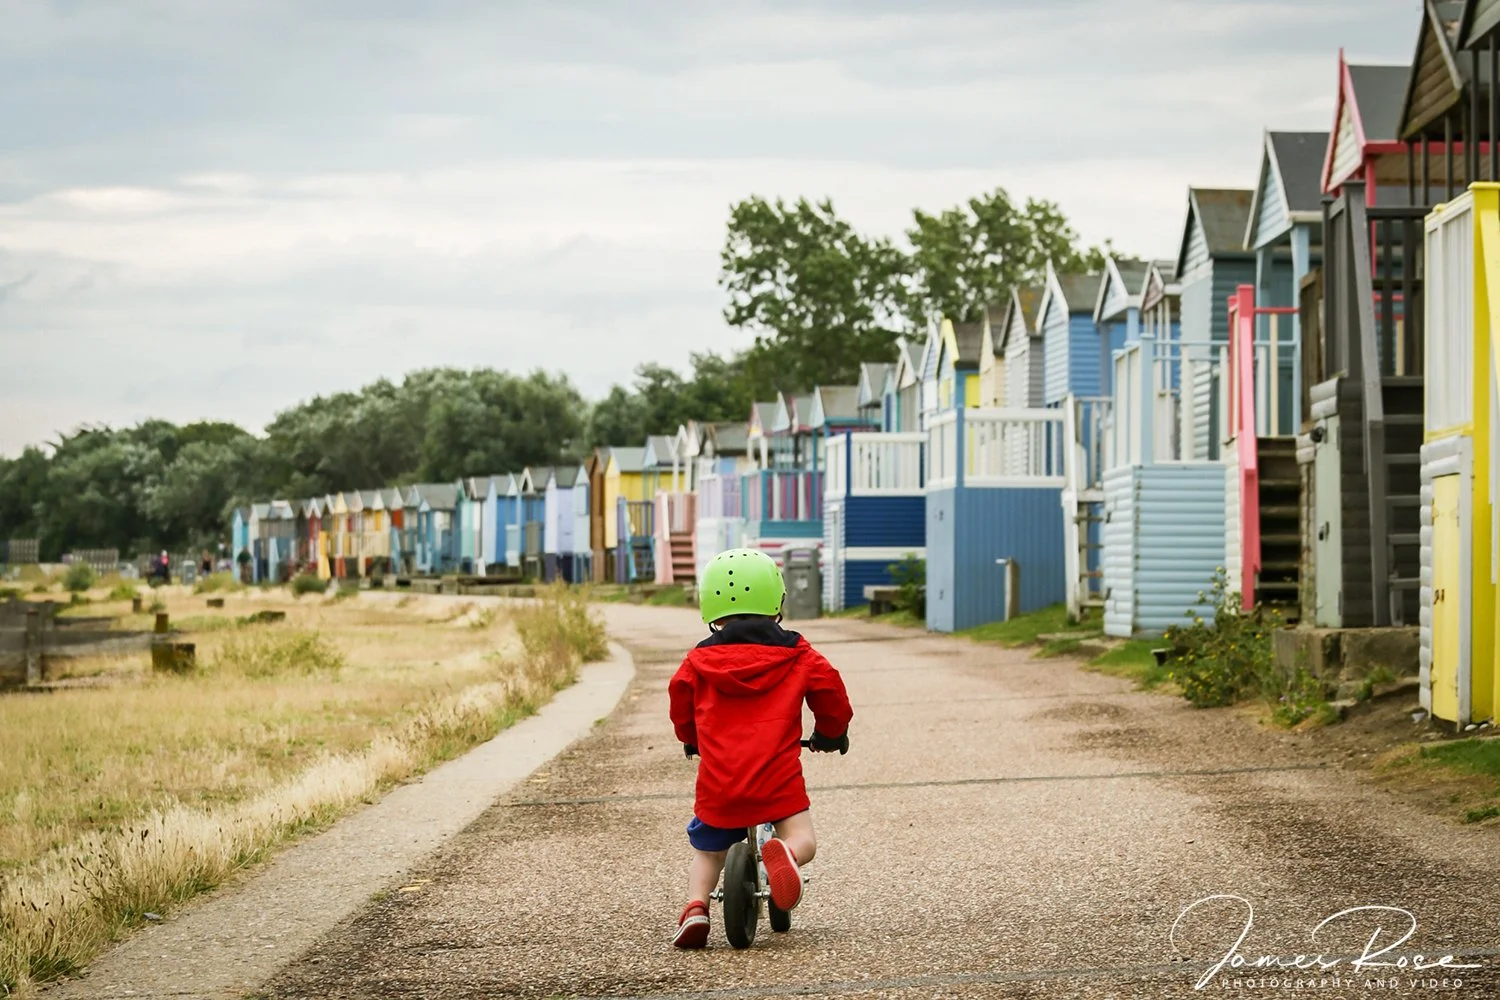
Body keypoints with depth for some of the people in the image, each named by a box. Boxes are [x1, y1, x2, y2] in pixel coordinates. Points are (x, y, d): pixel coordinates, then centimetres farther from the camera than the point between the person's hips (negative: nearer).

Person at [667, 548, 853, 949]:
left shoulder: (699, 660, 11)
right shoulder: (795, 654, 8)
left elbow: (680, 699, 20)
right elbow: (828, 686, 11)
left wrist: (691, 739, 41)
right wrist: (831, 732, 30)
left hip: (718, 781, 2)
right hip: (778, 774, -2)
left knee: (708, 849, 22)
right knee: (802, 840, 2)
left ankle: (695, 905, -2)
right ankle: (783, 853, -33)